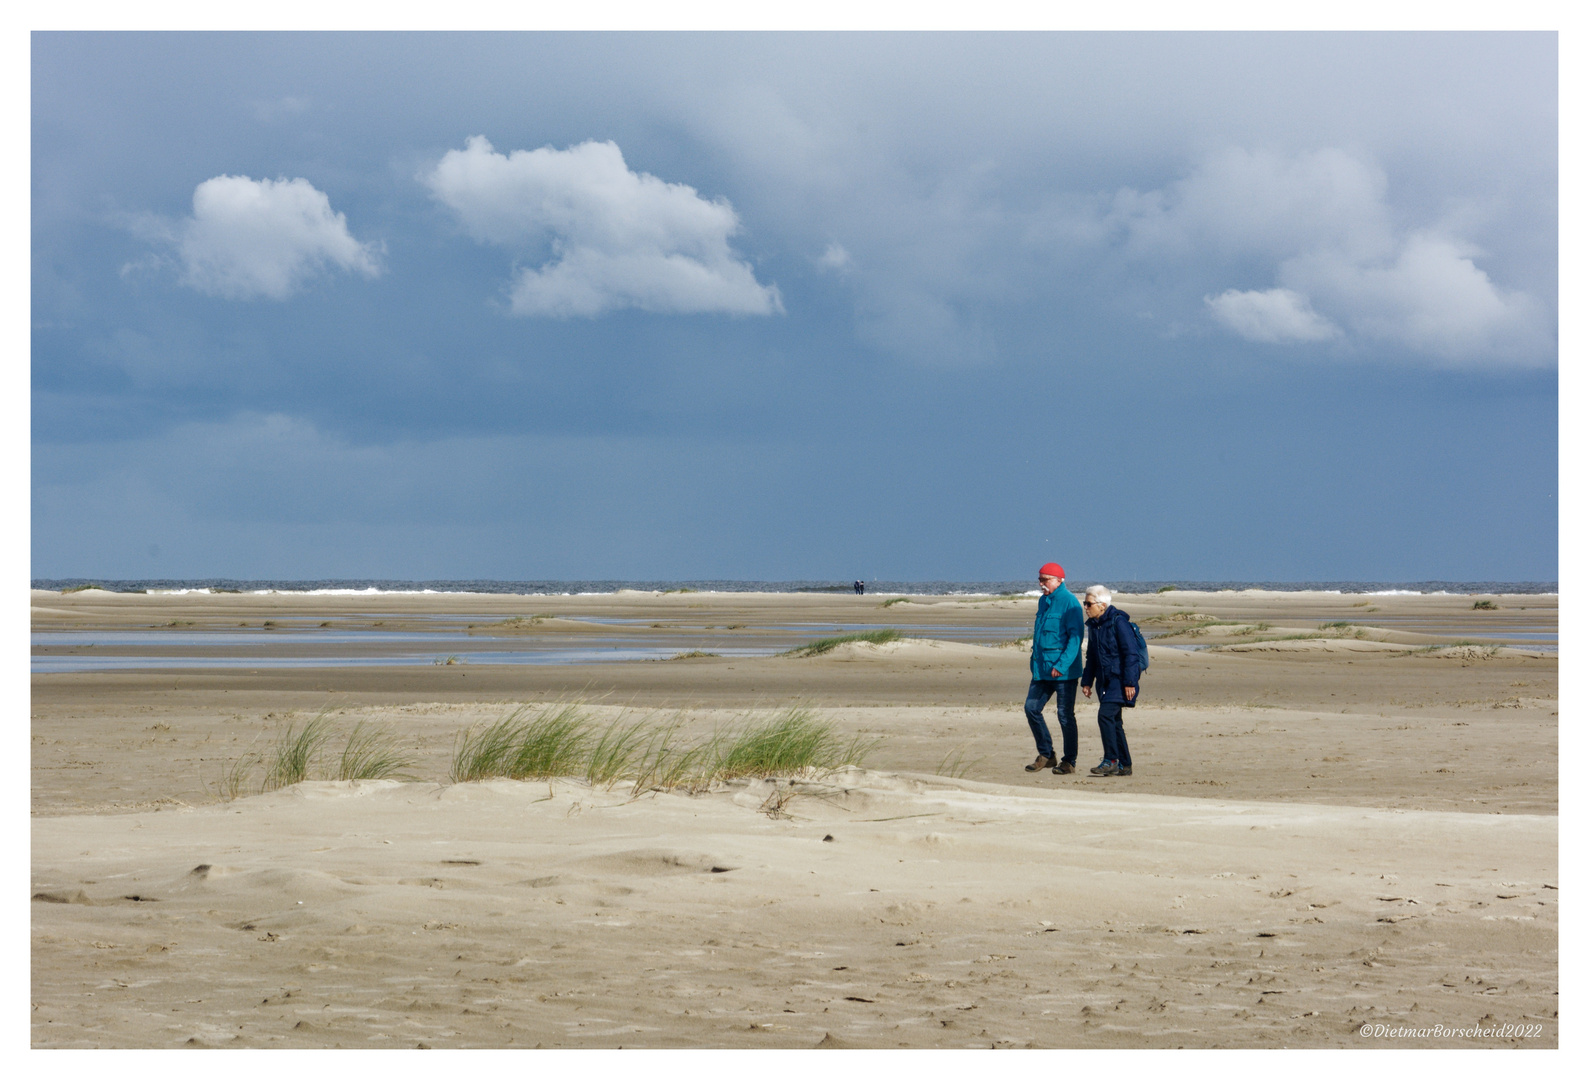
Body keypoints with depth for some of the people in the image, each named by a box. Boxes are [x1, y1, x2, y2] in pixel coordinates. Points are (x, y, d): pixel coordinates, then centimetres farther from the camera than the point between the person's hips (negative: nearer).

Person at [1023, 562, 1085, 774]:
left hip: (1064, 670, -8)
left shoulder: (1069, 602, -12)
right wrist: (1035, 658, 18)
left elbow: (1075, 637, -17)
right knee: (1031, 708, 4)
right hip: (1042, 668, 8)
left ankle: (1069, 762, 7)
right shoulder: (1043, 601, 14)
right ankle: (1046, 755, 15)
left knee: (1065, 715, -2)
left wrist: (1062, 665, -23)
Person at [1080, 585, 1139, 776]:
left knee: (1105, 714, -19)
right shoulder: (1093, 625, 12)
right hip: (1105, 680, 9)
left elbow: (1130, 653, -16)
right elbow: (1091, 656, 22)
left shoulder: (1118, 622, -13)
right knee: (1114, 721, 9)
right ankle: (1124, 765, 14)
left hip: (1120, 679, -9)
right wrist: (1087, 681, 17)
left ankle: (1111, 761, -15)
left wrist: (1129, 682, -19)